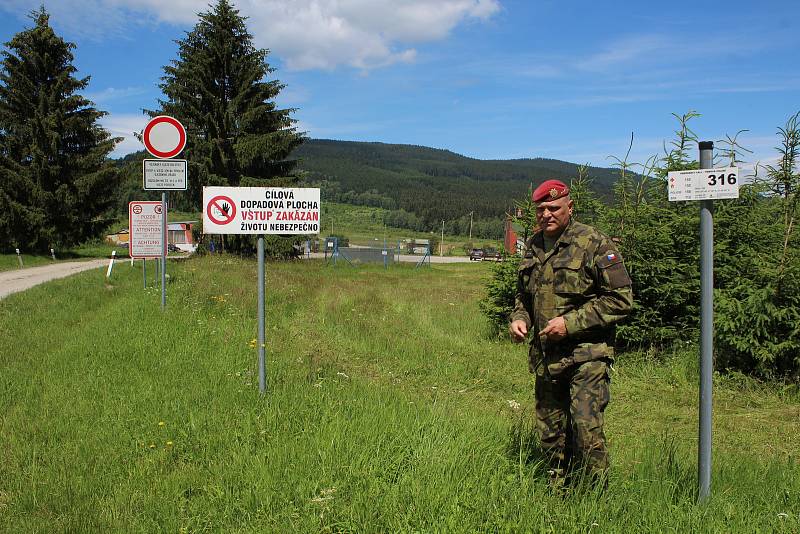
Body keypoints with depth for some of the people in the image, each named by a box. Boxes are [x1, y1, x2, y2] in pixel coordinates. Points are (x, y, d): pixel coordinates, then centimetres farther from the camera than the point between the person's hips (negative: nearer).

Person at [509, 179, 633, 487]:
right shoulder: (533, 247, 11)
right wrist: (519, 318, 3)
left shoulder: (594, 244, -9)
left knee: (587, 429, -13)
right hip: (545, 356, 7)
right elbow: (523, 295, 25)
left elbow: (621, 299, -11)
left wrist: (571, 322, -17)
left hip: (586, 356, -6)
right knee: (550, 434, 14)